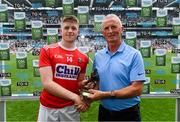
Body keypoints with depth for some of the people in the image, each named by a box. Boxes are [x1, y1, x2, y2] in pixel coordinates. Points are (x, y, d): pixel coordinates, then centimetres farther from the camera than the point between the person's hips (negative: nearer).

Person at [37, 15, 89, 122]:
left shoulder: (83, 57, 2)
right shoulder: (47, 51, -8)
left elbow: (79, 84, 10)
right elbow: (47, 83, -15)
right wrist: (74, 97, -20)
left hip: (71, 108, 3)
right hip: (48, 108, -2)